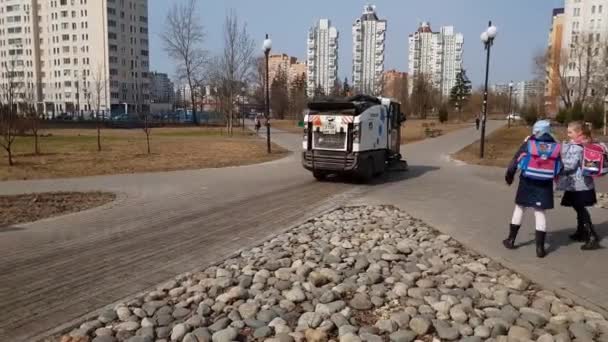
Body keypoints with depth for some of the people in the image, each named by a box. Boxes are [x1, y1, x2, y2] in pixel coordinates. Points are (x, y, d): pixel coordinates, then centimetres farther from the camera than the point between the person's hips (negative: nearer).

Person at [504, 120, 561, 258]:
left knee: (519, 208, 15)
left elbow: (515, 161, -3)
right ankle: (540, 247, 4)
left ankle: (511, 240, 22)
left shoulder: (528, 144, -5)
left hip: (527, 183, -1)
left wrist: (509, 176, 12)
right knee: (540, 213, 5)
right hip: (544, 185, 1)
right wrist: (554, 178, 24)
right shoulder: (555, 147, 2)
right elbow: (559, 169, 5)